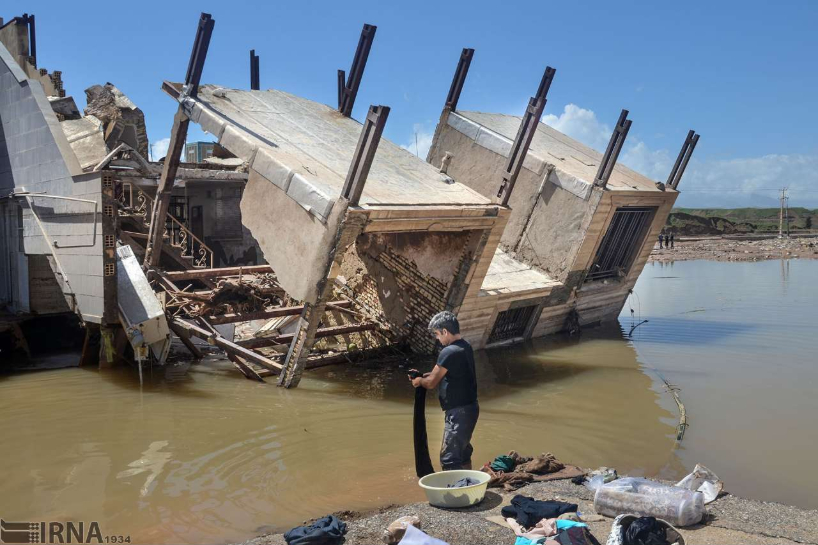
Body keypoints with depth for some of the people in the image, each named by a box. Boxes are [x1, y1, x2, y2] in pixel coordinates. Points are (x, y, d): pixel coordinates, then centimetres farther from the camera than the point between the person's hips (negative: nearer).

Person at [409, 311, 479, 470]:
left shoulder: (448, 352, -21)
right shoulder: (465, 346, 8)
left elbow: (431, 383, -14)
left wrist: (419, 381, 7)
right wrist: (422, 375, 13)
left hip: (458, 412, -10)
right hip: (469, 408, 10)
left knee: (449, 458, -6)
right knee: (463, 452, 22)